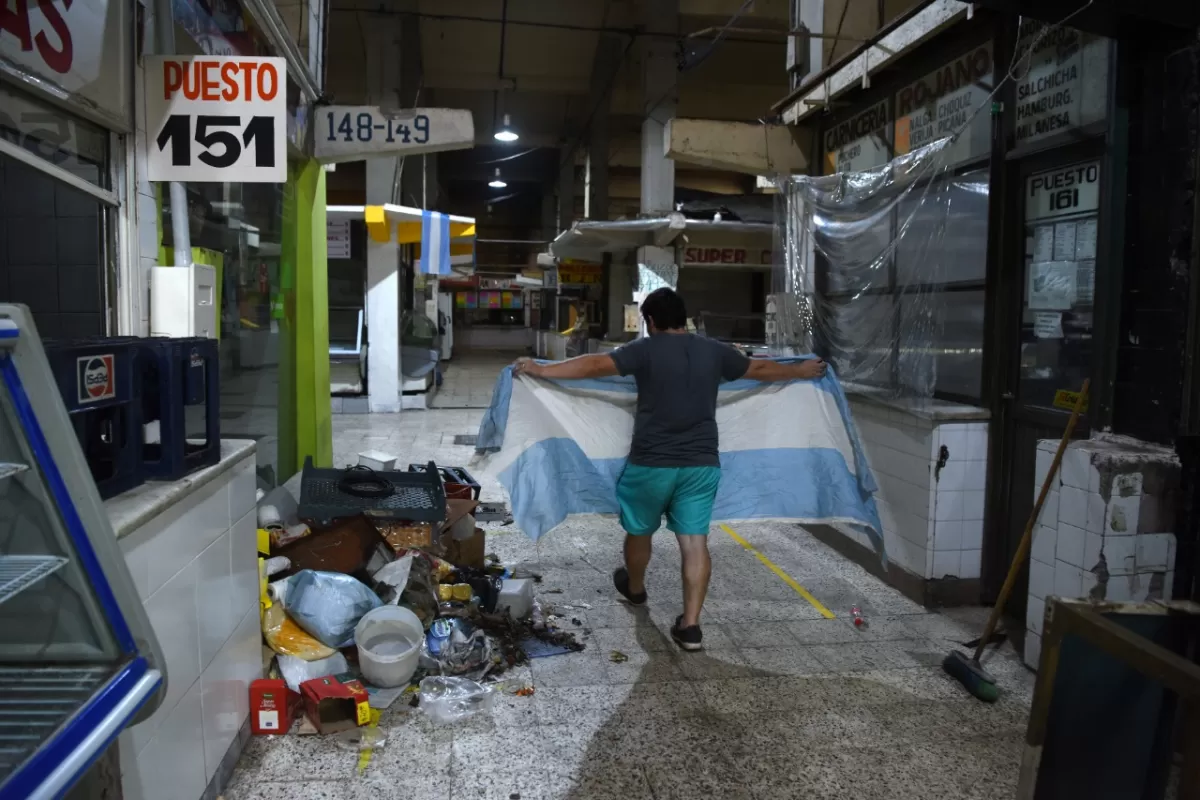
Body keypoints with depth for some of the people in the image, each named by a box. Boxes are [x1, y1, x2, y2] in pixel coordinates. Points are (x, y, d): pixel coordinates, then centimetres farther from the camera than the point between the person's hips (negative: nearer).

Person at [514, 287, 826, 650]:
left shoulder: (645, 350, -7)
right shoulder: (714, 351, 6)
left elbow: (594, 364, -11)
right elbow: (760, 369, 19)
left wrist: (541, 369, -5)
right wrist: (801, 371, 37)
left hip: (651, 463, -3)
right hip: (702, 464, 3)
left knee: (639, 531, 21)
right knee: (695, 541, 3)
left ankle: (634, 589, 44)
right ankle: (690, 625, 2)